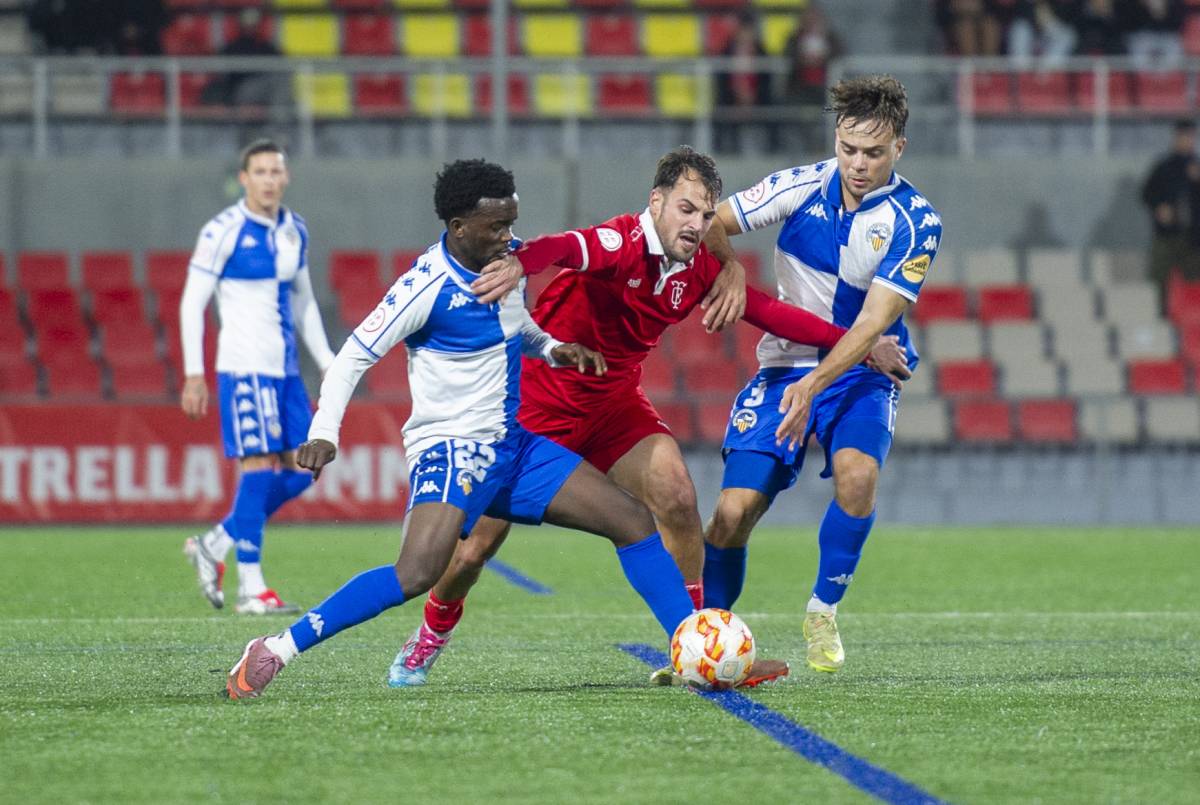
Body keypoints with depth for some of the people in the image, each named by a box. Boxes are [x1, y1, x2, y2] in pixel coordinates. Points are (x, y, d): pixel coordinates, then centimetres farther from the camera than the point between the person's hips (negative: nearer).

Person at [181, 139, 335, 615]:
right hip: (244, 366, -8)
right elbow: (192, 303, -8)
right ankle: (251, 589, -6)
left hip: (286, 369, 8)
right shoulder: (224, 232, -9)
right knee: (259, 467, -10)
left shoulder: (294, 232, 12)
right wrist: (194, 374, -13)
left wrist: (327, 362, 17)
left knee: (299, 472, 6)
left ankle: (214, 545, 20)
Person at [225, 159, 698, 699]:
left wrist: (552, 349, 6)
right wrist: (324, 434, -28)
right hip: (451, 449, -8)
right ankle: (275, 652, -21)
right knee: (417, 573, -29)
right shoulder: (428, 285, -17)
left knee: (634, 521, 1)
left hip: (515, 446, 8)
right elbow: (355, 355, -15)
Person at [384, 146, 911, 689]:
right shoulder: (623, 243, -27)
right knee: (479, 542, -2)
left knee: (676, 498, -16)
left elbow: (768, 312, 3)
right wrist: (519, 263, -70)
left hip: (614, 401, 5)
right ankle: (433, 634, 29)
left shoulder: (700, 267, -5)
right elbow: (566, 248, -48)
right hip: (538, 398, -5)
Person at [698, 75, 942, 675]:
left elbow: (872, 322, -20)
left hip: (861, 372, -2)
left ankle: (823, 612, -9)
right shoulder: (802, 186, -7)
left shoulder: (914, 222, -13)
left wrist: (814, 386, -30)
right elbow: (711, 225, 2)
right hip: (784, 366, 2)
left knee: (857, 473, -31)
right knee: (734, 509, -12)